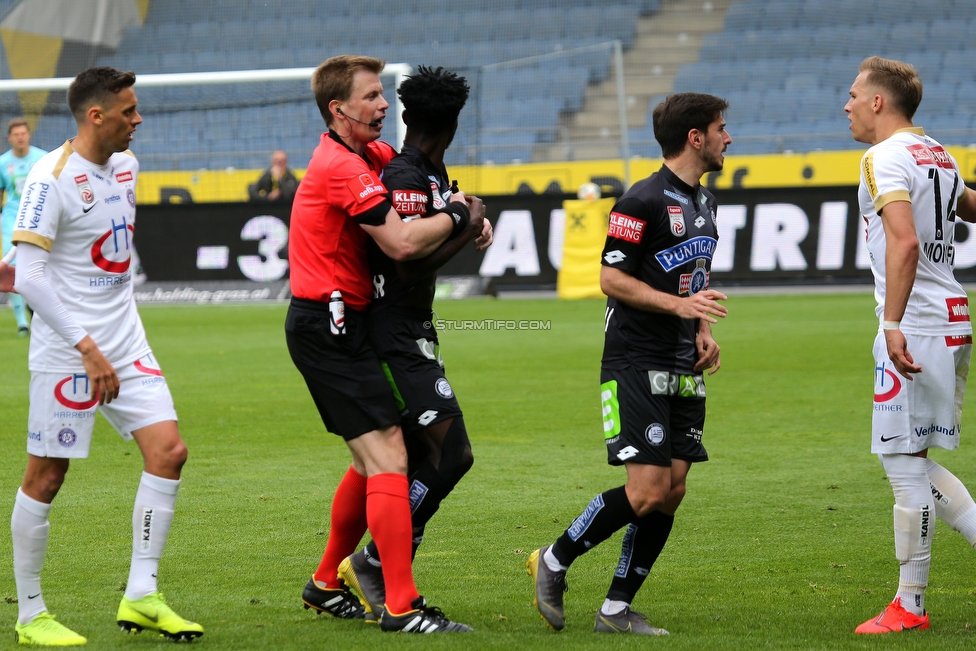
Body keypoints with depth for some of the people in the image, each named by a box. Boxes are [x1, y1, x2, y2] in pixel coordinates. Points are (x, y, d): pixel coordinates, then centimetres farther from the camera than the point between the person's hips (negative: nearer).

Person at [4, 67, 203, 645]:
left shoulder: (127, 165, 9)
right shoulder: (52, 179, -16)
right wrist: (87, 347, -23)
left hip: (125, 344, 8)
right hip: (66, 352, -7)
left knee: (169, 451, -4)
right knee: (46, 477, 0)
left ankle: (140, 597, 3)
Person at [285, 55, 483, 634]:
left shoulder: (369, 154, 13)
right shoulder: (342, 166, -18)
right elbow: (403, 243, -25)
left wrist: (462, 208, 6)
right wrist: (460, 216, -9)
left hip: (337, 321, 10)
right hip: (328, 324, -10)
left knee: (374, 459, 17)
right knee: (389, 457, -14)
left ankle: (327, 584, 28)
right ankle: (403, 606, -17)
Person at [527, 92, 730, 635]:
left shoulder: (703, 201, 16)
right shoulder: (645, 200, -12)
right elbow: (612, 279, -14)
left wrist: (703, 330, 11)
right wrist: (679, 304, -21)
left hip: (684, 369, 9)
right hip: (636, 366, -8)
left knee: (673, 491, 1)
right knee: (648, 491, -14)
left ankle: (617, 608, 8)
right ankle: (554, 562, 5)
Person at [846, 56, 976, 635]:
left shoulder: (884, 158, -12)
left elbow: (905, 241, -25)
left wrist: (893, 321, -28)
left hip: (915, 327, -9)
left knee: (904, 460, -2)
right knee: (912, 461, 14)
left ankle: (910, 606, 4)